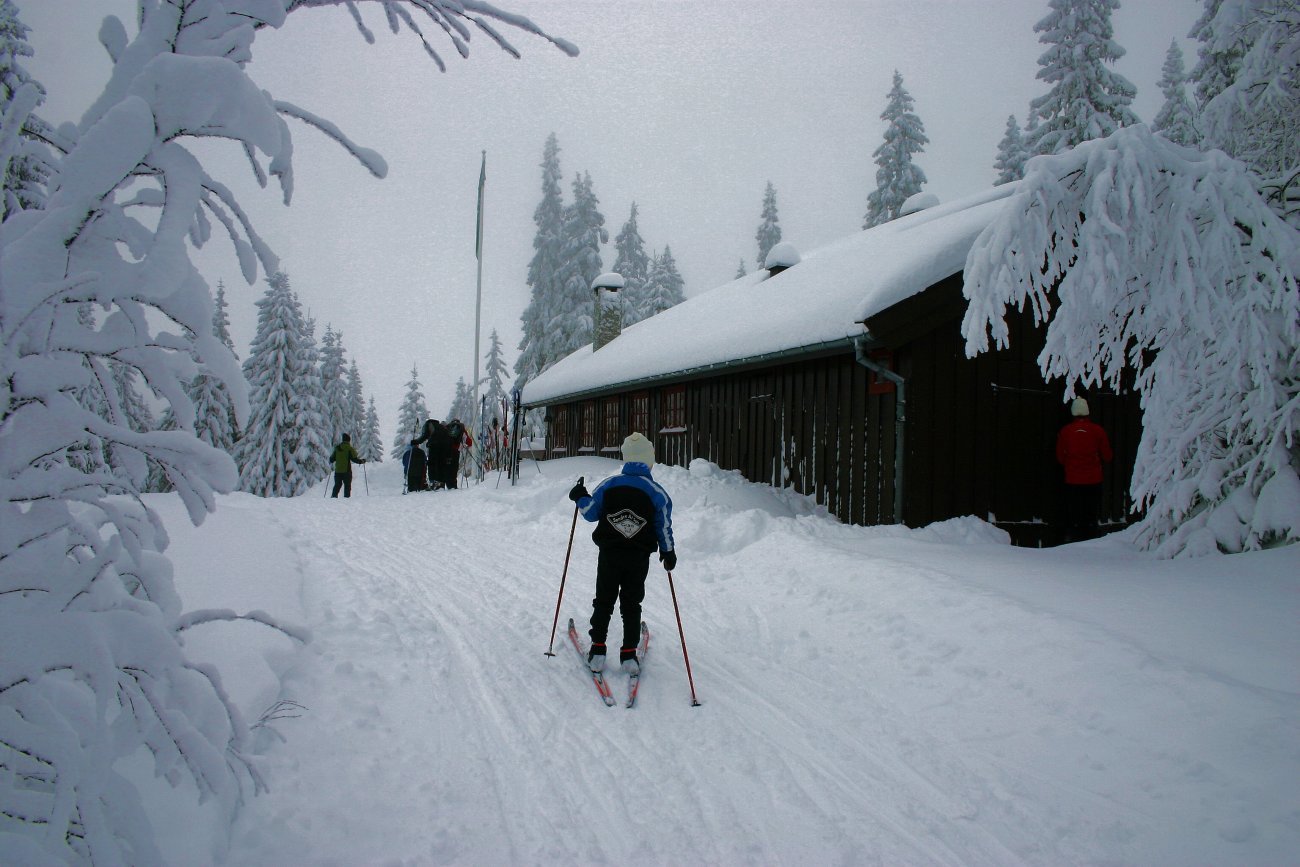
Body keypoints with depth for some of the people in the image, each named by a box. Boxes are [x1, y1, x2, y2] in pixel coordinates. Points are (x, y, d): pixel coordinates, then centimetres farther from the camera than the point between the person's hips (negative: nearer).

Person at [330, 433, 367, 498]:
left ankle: (333, 496, 9)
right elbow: (354, 459, -12)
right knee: (347, 486, 2)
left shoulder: (337, 448, 7)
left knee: (337, 485, 14)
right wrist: (362, 461, 5)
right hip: (346, 471, -5)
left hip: (337, 471, 5)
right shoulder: (349, 448, -9)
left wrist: (331, 458, 37)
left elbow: (332, 459, 12)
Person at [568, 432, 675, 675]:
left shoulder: (608, 485, -5)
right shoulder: (657, 492, -6)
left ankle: (597, 651, 13)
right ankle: (629, 654, 10)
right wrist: (668, 553, 14)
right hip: (639, 558, 0)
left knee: (603, 602, 13)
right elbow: (664, 527, 0)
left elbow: (591, 513, 3)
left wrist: (580, 497, 22)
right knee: (631, 604, 11)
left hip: (609, 555, 0)